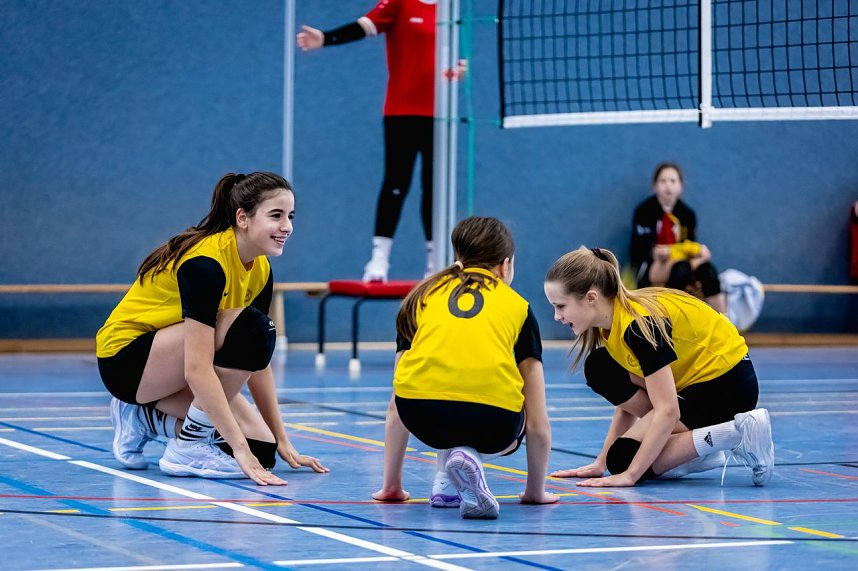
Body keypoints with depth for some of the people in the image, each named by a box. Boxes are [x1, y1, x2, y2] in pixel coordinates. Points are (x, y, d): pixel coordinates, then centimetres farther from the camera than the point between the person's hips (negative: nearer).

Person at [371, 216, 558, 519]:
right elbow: (538, 424, 21)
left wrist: (392, 485, 39)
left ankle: (447, 484, 21)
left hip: (422, 415, 2)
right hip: (492, 420, -2)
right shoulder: (518, 306, 21)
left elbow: (397, 403, 30)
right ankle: (471, 456, 3)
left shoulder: (422, 296, 26)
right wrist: (536, 491, 35)